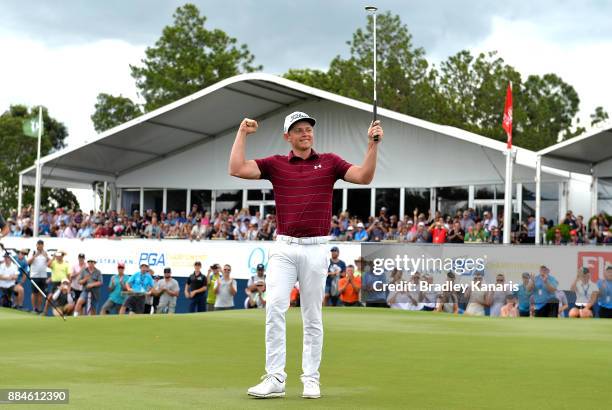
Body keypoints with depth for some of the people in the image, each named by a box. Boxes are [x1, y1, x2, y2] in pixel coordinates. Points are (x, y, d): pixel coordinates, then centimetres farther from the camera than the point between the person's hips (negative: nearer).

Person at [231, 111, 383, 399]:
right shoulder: (275, 164, 8)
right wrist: (242, 133, -1)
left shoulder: (329, 162, 7)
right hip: (283, 248, 0)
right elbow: (236, 169, -3)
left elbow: (364, 177, -5)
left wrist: (372, 144, -15)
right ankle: (275, 379, -11)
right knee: (274, 307, -13)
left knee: (313, 317, 5)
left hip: (316, 248, 0)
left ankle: (311, 379, 13)